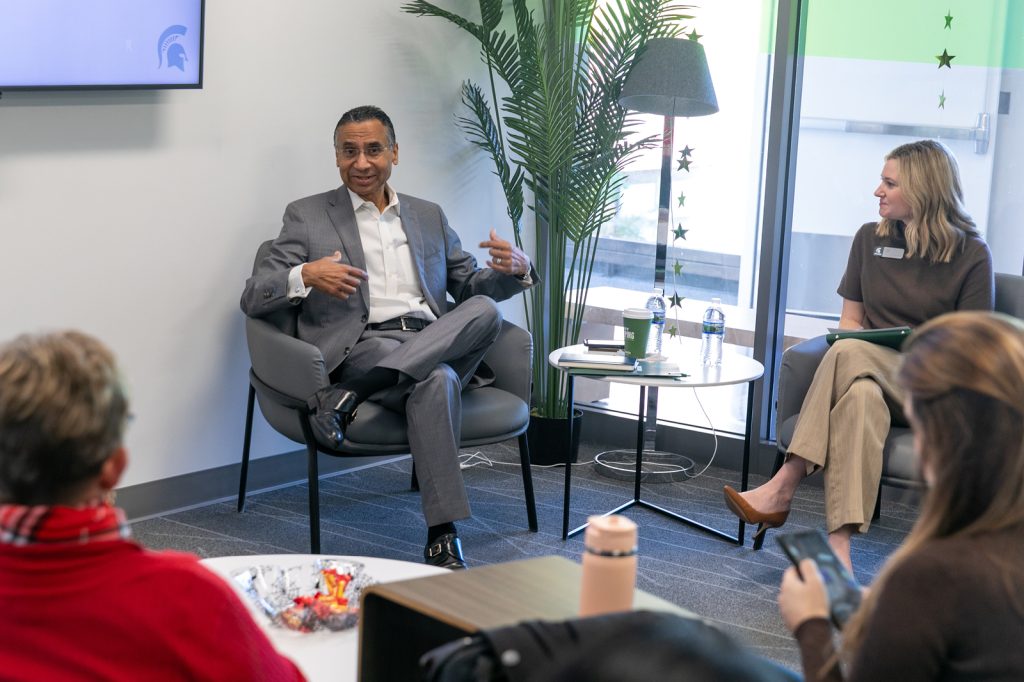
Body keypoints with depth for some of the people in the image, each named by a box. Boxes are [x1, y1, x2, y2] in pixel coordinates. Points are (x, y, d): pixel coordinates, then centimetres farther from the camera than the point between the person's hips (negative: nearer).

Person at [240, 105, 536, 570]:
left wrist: (515, 269, 2)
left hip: (435, 344, 4)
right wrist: (305, 276, -18)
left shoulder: (429, 216, 25)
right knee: (435, 379, -37)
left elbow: (469, 287, 26)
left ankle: (350, 396, -30)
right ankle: (442, 537, -35)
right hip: (360, 350, -4)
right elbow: (253, 299, 5)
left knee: (486, 309, -29)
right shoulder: (307, 216, 12)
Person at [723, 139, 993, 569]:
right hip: (870, 374, 3)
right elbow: (850, 320, 17)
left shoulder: (971, 255, 0)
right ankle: (838, 545, -47)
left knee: (848, 354, -34)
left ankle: (784, 487, -38)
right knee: (860, 396, -36)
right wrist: (862, 348, -8)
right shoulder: (870, 238, 13)